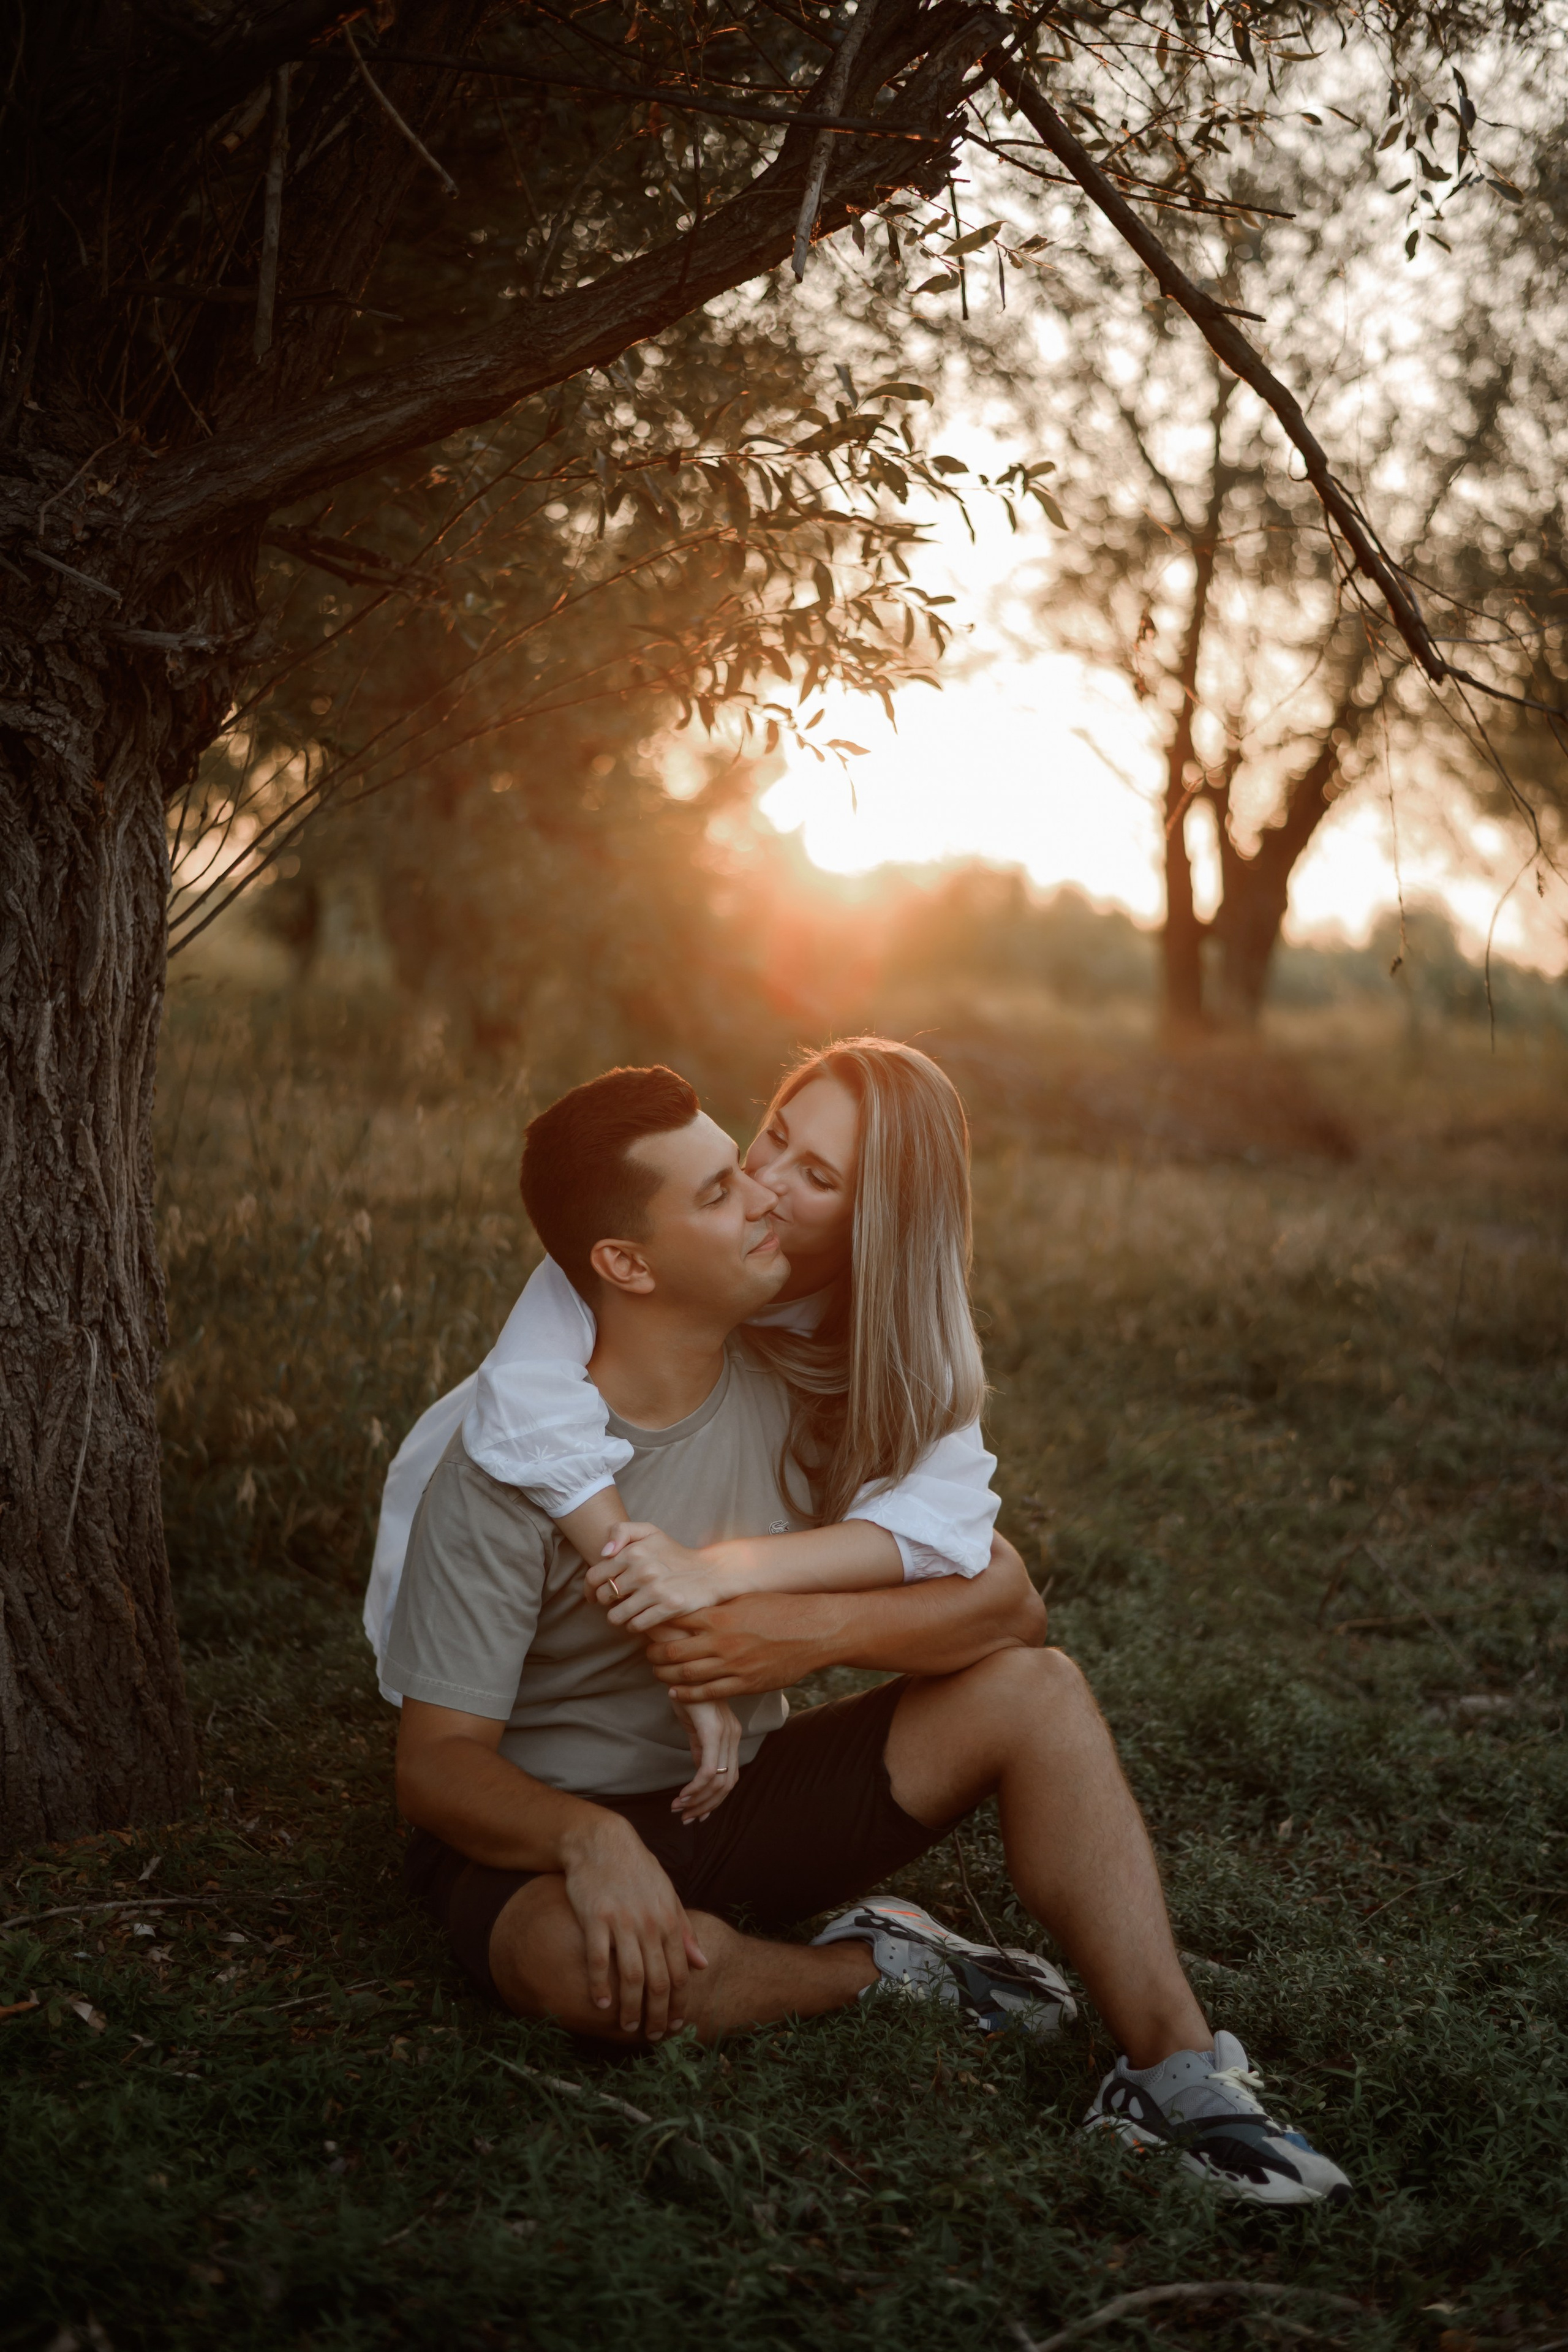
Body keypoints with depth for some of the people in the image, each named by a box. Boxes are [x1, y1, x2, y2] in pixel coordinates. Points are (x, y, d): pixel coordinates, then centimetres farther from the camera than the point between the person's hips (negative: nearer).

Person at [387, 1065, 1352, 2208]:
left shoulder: (794, 1387, -6)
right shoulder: (504, 1468, -21)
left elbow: (1006, 1597, -8)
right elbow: (438, 1761, -20)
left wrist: (820, 1628, -27)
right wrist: (589, 1840, -41)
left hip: (744, 1792, 5)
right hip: (549, 1831, -5)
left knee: (1038, 1690, -13)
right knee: (592, 1965, -40)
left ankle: (1175, 2066, -23)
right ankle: (884, 1965, -12)